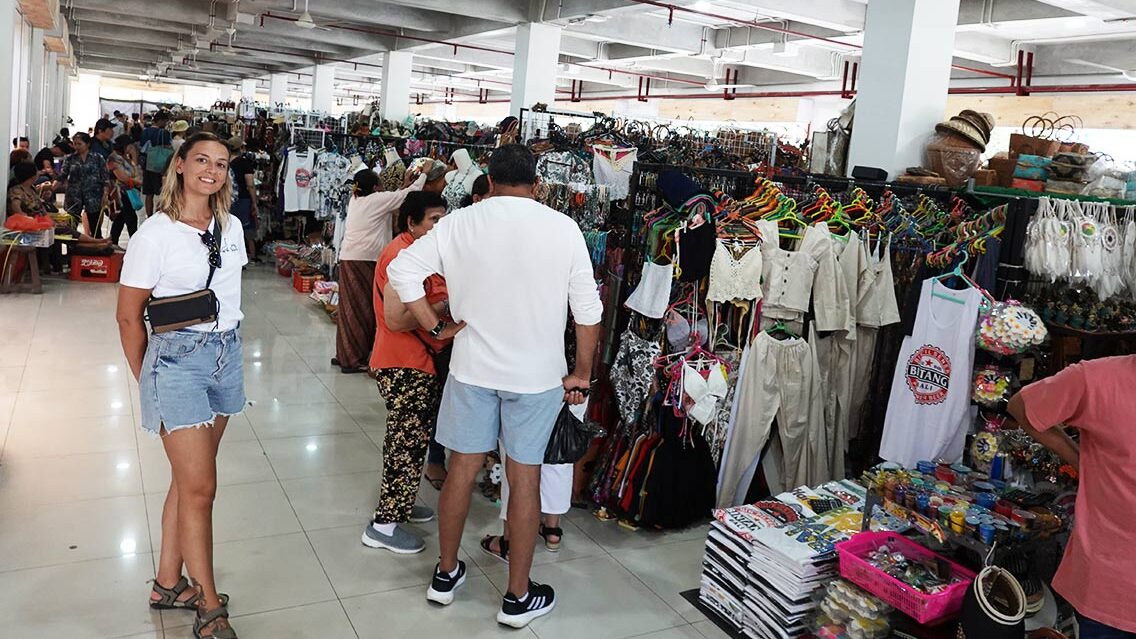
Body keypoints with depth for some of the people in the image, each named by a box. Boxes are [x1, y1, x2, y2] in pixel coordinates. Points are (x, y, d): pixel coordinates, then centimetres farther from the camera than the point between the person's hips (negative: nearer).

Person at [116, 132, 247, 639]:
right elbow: (128, 317, -6)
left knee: (190, 477, 14)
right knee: (200, 487, -3)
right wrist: (147, 382, -1)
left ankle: (168, 584, 29)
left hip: (225, 353, 6)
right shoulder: (155, 234, -12)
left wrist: (222, 344, 15)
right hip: (177, 358, -6)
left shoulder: (230, 228, 5)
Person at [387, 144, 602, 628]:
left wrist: (436, 327, 0)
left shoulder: (460, 223, -4)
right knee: (525, 478, 8)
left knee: (462, 470, 15)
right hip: (537, 374, -1)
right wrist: (582, 374, 4)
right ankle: (518, 598, 21)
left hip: (473, 367, 2)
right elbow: (588, 310, -6)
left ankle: (445, 575, 32)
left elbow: (402, 270, -6)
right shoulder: (563, 228, -7)